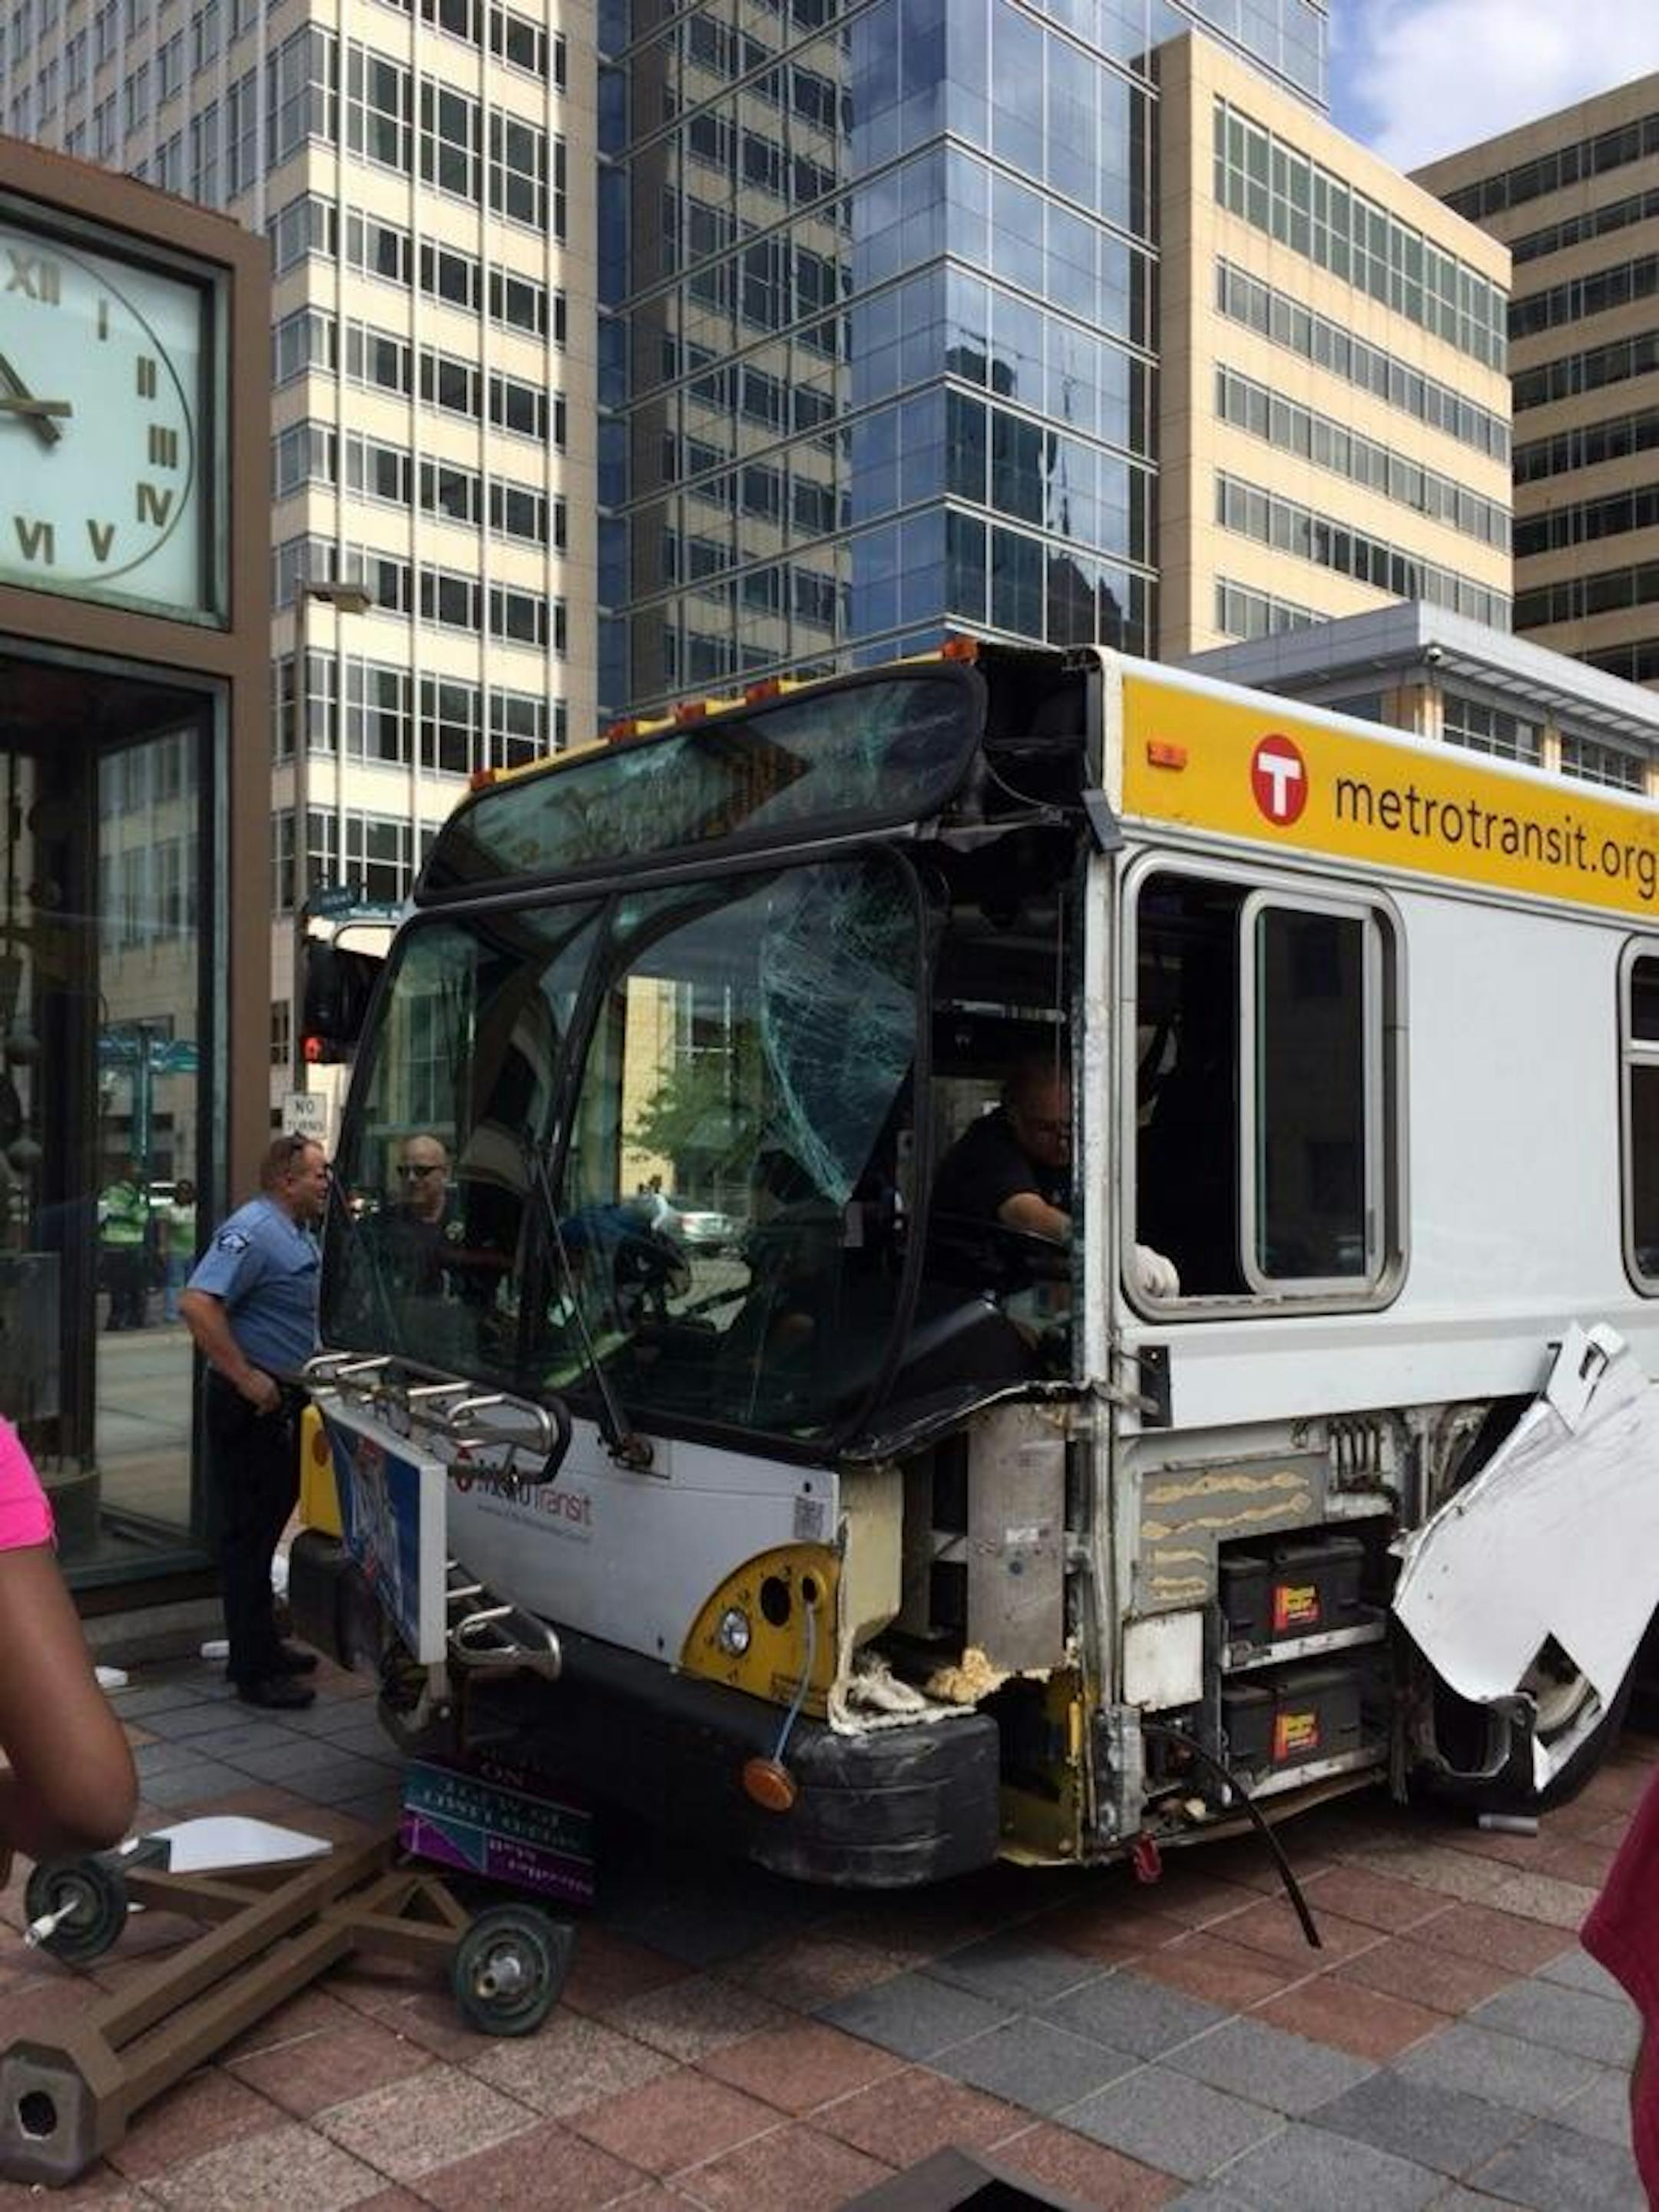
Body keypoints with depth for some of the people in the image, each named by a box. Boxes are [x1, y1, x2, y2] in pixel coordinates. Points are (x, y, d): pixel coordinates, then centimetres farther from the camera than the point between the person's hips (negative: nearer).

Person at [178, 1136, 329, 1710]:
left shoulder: (298, 1234, 13)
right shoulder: (253, 1230, -18)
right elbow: (196, 1303, -29)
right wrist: (246, 1377, -27)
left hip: (283, 1403, 10)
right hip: (251, 1405, -10)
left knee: (268, 1526, 19)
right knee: (249, 1533, -4)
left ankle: (263, 1645, 31)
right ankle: (254, 1671, 2)